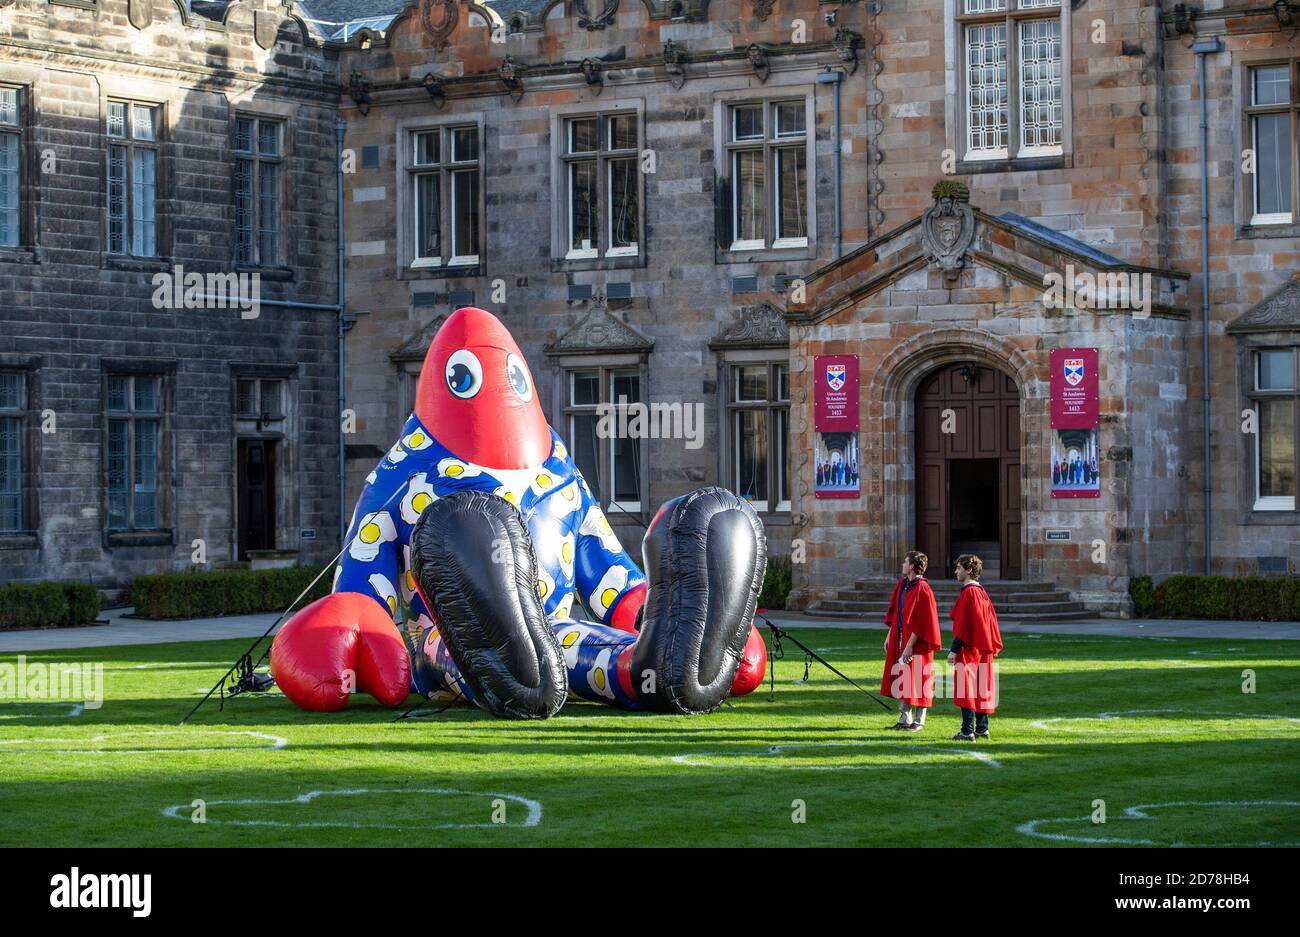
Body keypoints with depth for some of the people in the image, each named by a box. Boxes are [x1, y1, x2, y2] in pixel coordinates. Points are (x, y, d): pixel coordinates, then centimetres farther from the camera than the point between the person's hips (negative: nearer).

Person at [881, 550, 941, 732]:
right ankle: (905, 719, 20)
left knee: (916, 681, 0)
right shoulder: (902, 584, 8)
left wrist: (910, 645, -21)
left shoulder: (922, 590, -18)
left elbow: (922, 622, -20)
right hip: (900, 638, 8)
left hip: (916, 642, -8)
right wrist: (890, 634, 12)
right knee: (902, 681, 12)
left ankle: (919, 721, 10)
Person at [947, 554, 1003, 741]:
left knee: (966, 690, -7)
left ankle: (967, 731, -9)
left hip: (969, 649, -9)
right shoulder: (982, 592, 12)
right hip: (983, 648, 9)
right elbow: (991, 620, 16)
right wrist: (992, 646, 20)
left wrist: (954, 650, -18)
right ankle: (982, 729, 16)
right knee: (981, 690, 13)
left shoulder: (967, 593, -15)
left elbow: (962, 625, -19)